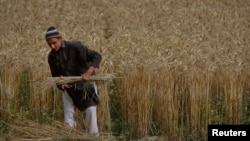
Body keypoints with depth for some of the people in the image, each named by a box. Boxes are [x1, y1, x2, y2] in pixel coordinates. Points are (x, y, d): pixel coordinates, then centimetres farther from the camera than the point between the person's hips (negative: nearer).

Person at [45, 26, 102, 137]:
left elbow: (97, 56, -27)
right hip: (69, 86, 5)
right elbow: (55, 75, 1)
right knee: (68, 114, 4)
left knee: (90, 109, -15)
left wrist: (88, 73, -39)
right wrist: (60, 83, -22)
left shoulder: (74, 46, -26)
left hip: (86, 82, -5)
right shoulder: (52, 56, -9)